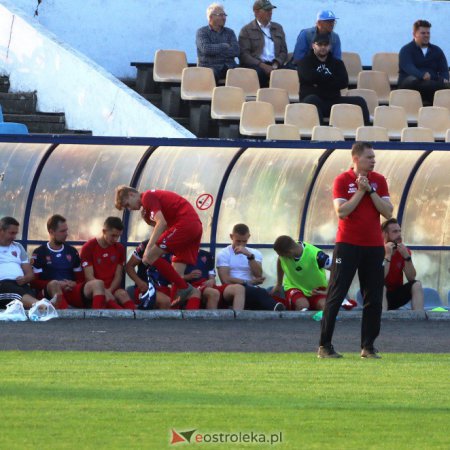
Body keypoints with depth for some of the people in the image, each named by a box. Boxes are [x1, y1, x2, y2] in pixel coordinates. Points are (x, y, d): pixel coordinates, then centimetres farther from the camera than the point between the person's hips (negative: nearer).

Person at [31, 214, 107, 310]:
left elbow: (80, 279, 24)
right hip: (51, 292, -4)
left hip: (72, 292, 4)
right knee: (54, 284, -38)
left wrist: (74, 284, -1)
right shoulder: (39, 253, 10)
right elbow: (34, 282, 2)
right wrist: (56, 284, -11)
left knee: (98, 284, -22)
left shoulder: (72, 252, 23)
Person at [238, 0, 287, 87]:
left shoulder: (278, 28, 22)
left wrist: (276, 65, -4)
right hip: (256, 66, -3)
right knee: (258, 72, -39)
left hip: (274, 65, 3)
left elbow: (283, 51, 18)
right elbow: (244, 54, -3)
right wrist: (263, 66, -15)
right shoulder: (247, 30, 7)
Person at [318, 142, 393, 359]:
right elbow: (341, 211, -14)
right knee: (336, 295, -5)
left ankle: (368, 347, 9)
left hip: (374, 246, 3)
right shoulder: (342, 181, -3)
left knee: (374, 299, 2)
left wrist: (370, 191, -10)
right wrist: (360, 191, -14)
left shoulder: (379, 180, 7)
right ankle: (325, 346, -2)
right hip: (348, 245, -3)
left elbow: (387, 212, -2)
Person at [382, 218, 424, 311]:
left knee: (416, 285, -17)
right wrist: (387, 256, -28)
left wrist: (406, 257, -20)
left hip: (397, 296, 5)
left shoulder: (404, 251, 0)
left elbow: (411, 278, -9)